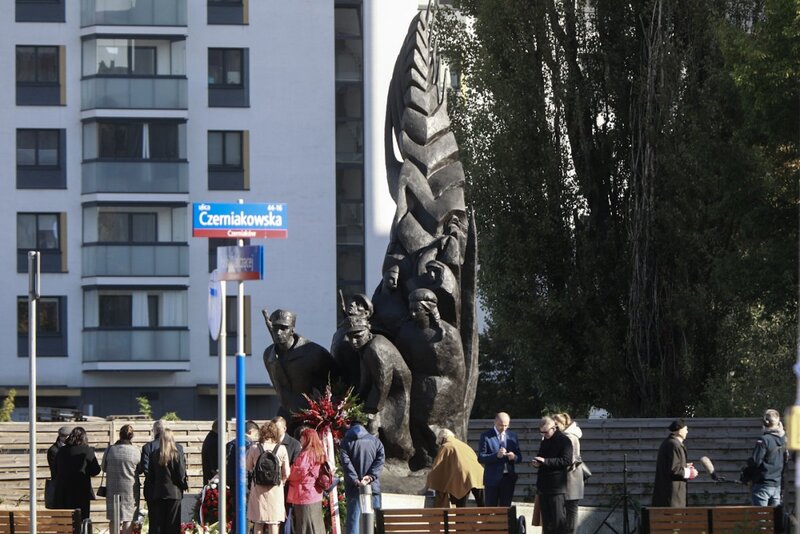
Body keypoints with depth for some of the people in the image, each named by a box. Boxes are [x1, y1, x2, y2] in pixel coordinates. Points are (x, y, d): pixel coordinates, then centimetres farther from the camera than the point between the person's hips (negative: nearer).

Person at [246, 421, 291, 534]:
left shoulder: (254, 449, -8)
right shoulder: (281, 449, -9)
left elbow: (248, 468, 5)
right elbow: (286, 473, -6)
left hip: (258, 490, 1)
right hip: (276, 490, -1)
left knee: (258, 523, 10)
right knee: (274, 523, 6)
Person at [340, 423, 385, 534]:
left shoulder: (346, 443, 5)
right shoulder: (375, 441, 12)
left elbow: (346, 463, -8)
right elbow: (380, 459, -1)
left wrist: (355, 480, -15)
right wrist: (371, 476, -11)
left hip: (354, 488, -2)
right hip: (373, 486, 2)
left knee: (353, 518, -2)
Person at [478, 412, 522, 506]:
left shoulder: (512, 436, 10)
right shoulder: (486, 436, -3)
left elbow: (519, 458, 11)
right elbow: (481, 458, -9)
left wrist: (514, 457, -13)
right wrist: (496, 455, -24)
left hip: (508, 478, 4)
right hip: (492, 478, -4)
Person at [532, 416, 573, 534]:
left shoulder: (564, 441, -7)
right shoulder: (545, 441, 16)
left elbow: (566, 461, -16)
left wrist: (545, 461, -19)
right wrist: (537, 462, 5)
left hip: (557, 487, -8)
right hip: (544, 486, 8)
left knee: (559, 519, -7)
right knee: (546, 520, 9)